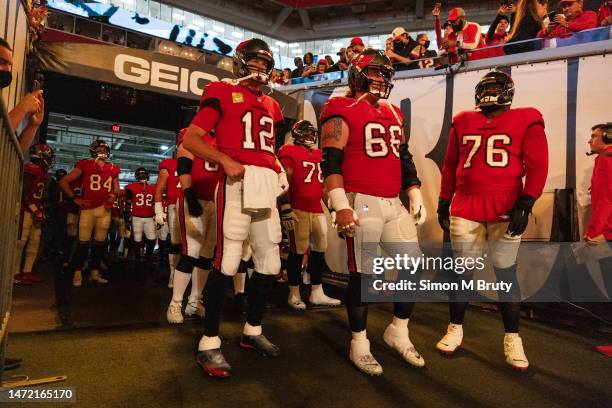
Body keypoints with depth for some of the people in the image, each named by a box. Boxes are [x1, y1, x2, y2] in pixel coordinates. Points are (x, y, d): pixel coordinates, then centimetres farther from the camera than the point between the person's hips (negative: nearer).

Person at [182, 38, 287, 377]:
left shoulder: (271, 106, 24)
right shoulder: (223, 94, 4)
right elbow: (190, 139, -2)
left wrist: (279, 169, 10)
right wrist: (226, 160, -15)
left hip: (266, 185, 7)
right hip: (237, 183, -7)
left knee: (269, 262, 8)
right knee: (227, 261, -11)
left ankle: (252, 331, 24)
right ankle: (209, 343, 2)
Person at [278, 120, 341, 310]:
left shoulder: (318, 154, 19)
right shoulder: (290, 153, -4)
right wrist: (286, 209, -18)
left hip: (317, 209, 8)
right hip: (298, 210, -8)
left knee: (320, 249, 9)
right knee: (298, 251, -2)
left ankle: (317, 293, 19)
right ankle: (294, 295, 10)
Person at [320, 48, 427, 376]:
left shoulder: (393, 113, 20)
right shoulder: (342, 112, -4)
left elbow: (404, 159, 23)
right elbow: (331, 161, -13)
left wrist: (415, 196, 16)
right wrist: (341, 205, -21)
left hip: (394, 204, 8)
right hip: (362, 202, -8)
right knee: (362, 274, 0)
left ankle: (398, 332, 27)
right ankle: (359, 343, 17)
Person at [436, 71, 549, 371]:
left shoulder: (526, 121, 4)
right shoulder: (462, 123, 13)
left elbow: (537, 166, -2)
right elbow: (449, 166, 16)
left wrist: (525, 205, -11)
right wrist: (443, 201, 13)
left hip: (506, 211, -2)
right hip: (464, 209, 3)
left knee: (506, 273, 3)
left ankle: (512, 338, 18)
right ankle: (455, 328, 22)